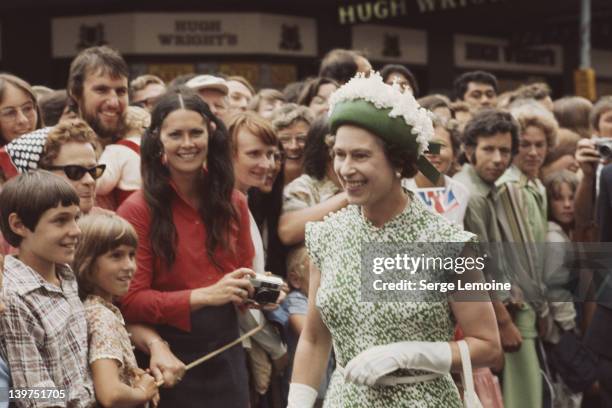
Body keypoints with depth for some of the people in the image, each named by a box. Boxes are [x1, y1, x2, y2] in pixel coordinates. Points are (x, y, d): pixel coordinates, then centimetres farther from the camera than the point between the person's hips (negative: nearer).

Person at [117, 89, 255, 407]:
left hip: (226, 349, 5)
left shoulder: (234, 204, 5)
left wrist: (255, 291, -7)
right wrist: (205, 296, -23)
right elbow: (130, 301, -14)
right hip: (171, 356, -5)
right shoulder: (137, 209, -11)